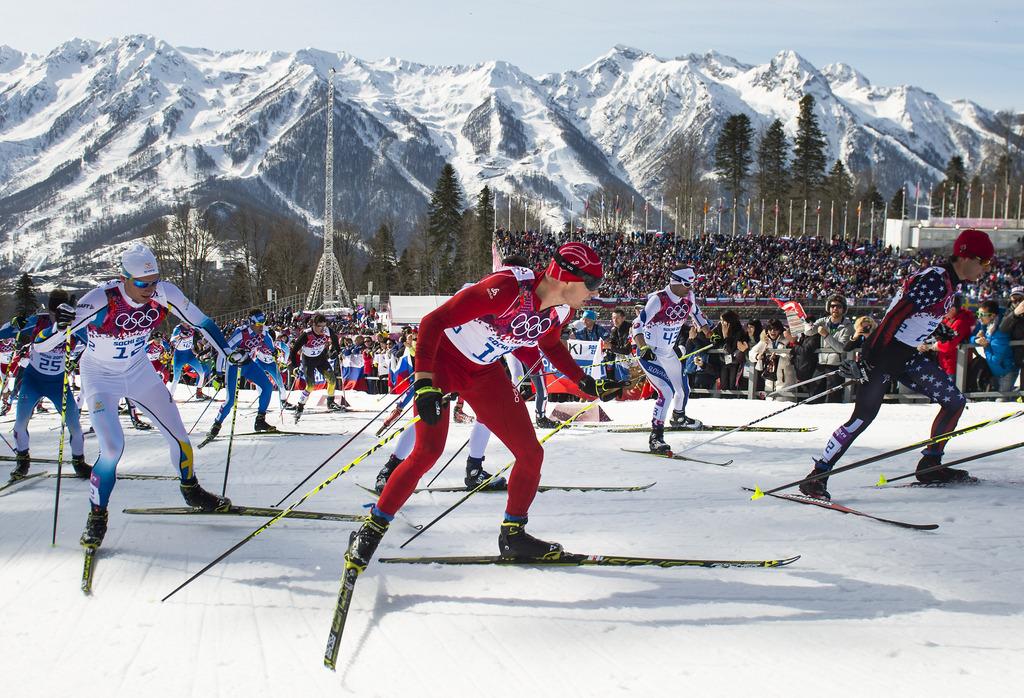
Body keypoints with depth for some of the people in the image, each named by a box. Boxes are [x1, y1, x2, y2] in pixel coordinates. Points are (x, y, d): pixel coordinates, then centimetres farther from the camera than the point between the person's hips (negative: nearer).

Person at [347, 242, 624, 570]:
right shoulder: (506, 288, -32)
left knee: (531, 454, 2)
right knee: (428, 452, -20)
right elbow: (433, 322, -31)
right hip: (442, 359, -7)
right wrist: (424, 383, -37)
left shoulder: (560, 311, -8)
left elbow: (550, 345, 18)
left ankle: (513, 535, 21)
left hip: (484, 372, 7)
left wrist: (587, 382, 13)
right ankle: (372, 528, -4)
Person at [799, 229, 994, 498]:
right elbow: (895, 317, -24)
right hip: (884, 352, -10)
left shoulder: (951, 283, 10)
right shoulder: (935, 281, -20)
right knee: (864, 416, -17)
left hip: (909, 355, 10)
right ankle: (817, 476, -12)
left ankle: (930, 465, 20)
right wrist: (867, 362, -26)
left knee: (955, 401, 9)